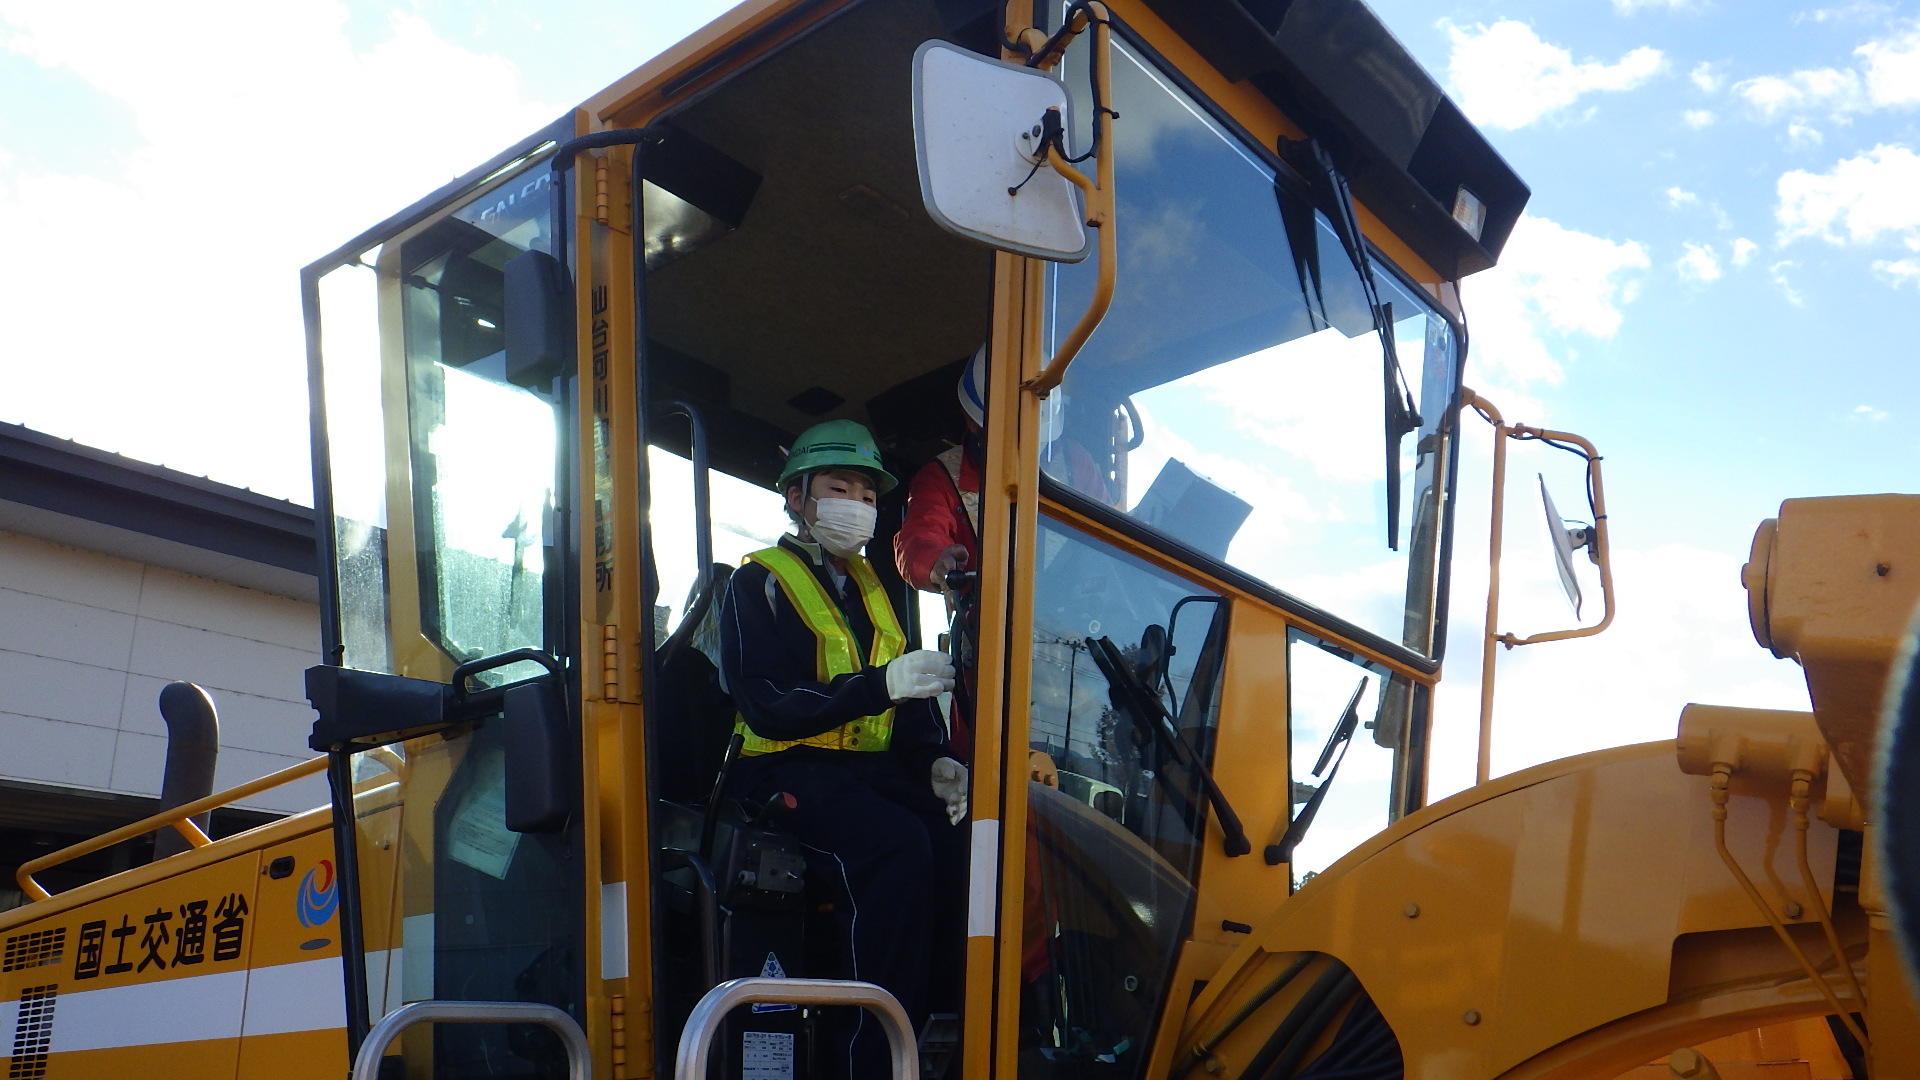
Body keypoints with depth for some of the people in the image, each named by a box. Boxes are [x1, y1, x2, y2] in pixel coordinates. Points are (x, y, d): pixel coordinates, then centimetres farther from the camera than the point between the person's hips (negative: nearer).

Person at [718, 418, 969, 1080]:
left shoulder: (873, 587, 21)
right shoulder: (761, 585, 0)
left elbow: (910, 692, 22)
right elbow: (767, 708, -14)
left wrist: (937, 763, 1)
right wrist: (880, 685, -24)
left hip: (872, 767, 6)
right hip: (786, 771, -6)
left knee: (960, 831, -25)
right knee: (898, 844, -34)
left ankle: (951, 1020, -16)